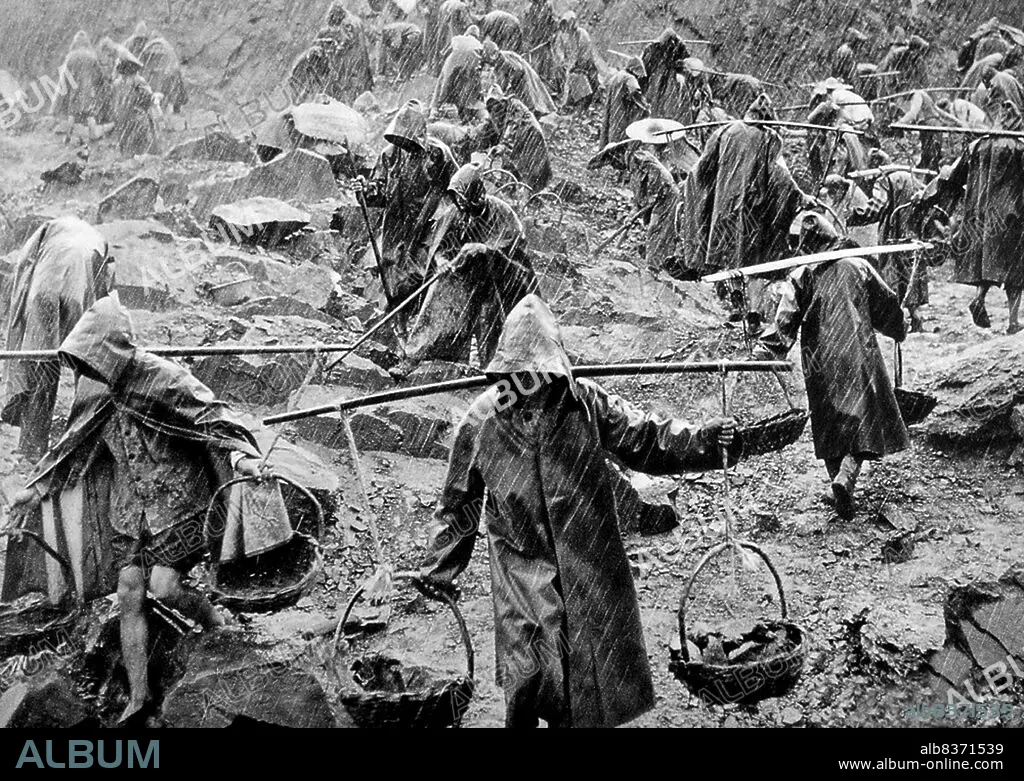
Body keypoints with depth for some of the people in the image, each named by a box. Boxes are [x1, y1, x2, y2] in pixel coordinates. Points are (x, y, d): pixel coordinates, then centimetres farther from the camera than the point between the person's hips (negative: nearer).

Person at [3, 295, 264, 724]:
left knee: (164, 585, -15)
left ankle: (220, 628, 16)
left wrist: (238, 454, -36)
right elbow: (73, 445, 15)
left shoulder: (163, 378, -16)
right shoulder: (99, 391, 3)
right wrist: (37, 488, 17)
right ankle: (138, 695, 8)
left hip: (175, 495, -6)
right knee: (129, 593, 0)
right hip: (130, 502, 6)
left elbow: (210, 416, -19)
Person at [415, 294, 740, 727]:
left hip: (590, 566, 2)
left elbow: (647, 438, -4)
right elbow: (459, 502, 2)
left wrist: (708, 438, -20)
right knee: (527, 673, -7)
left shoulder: (588, 403, -9)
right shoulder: (482, 420, -9)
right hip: (523, 570, -2)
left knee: (589, 666, 13)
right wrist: (440, 569, 8)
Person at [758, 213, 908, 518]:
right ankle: (845, 479, -18)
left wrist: (768, 350, -13)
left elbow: (786, 320, -12)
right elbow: (887, 304, 11)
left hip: (821, 364, 0)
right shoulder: (858, 267, 5)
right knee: (863, 422, 2)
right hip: (860, 357, 0)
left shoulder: (801, 277, -1)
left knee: (830, 427, 12)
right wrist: (899, 332, 28)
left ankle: (839, 483, 14)